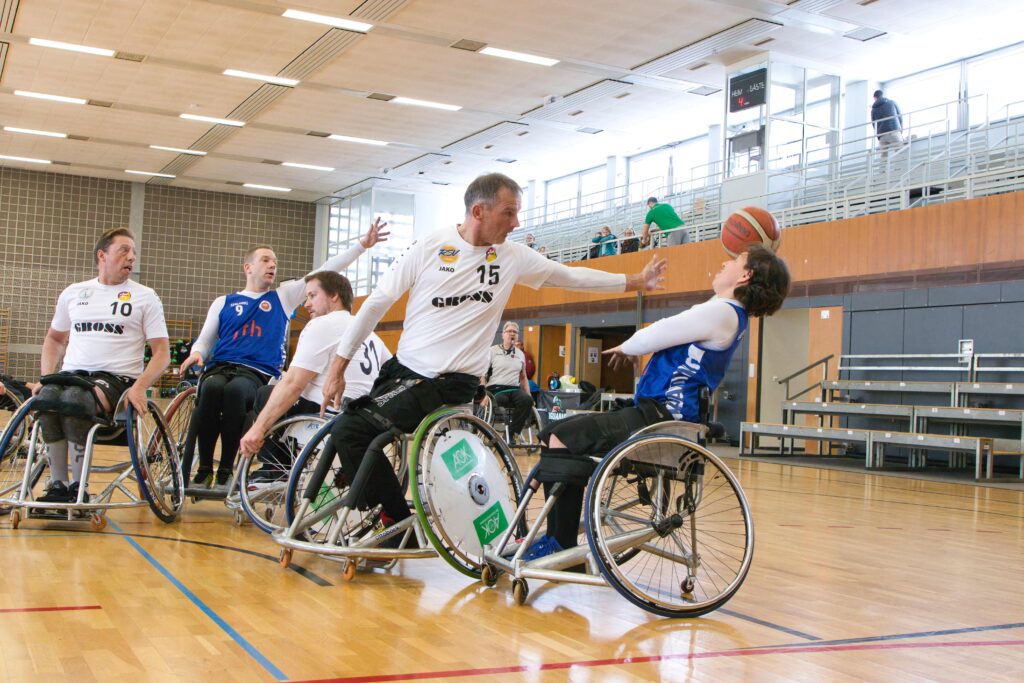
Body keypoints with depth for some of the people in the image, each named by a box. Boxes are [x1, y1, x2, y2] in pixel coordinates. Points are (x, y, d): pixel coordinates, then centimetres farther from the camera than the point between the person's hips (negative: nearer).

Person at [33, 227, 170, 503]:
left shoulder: (145, 297, 7)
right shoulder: (73, 293, 17)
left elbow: (162, 351, 1)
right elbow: (54, 338, 30)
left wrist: (139, 387, -16)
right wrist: (45, 377, 12)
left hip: (116, 378, -3)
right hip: (72, 374, 3)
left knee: (74, 398, -35)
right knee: (46, 397, -32)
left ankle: (79, 488, -24)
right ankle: (58, 487, -23)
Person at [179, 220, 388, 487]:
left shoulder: (284, 296, 19)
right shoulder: (223, 302, 22)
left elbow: (325, 272, 13)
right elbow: (205, 340, 21)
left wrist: (362, 244, 6)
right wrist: (196, 353, -4)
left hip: (258, 374, -1)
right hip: (220, 366, 1)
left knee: (235, 390, -37)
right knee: (212, 388, -36)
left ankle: (226, 470, -26)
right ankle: (204, 468, -25)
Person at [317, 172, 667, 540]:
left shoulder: (514, 257, -2)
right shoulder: (429, 246, -4)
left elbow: (572, 276, 11)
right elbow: (378, 302, 0)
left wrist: (637, 280, 14)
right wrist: (338, 368, 0)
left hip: (450, 382, -4)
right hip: (400, 369, 4)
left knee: (351, 430, -22)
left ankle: (397, 520, -8)